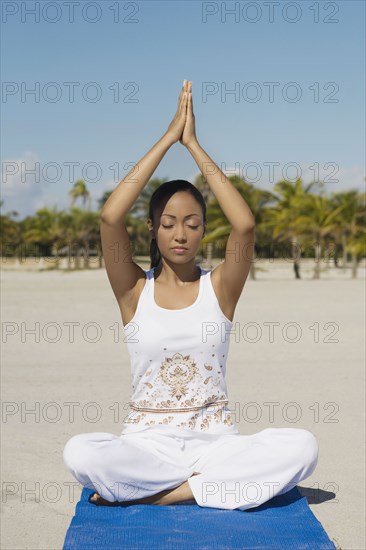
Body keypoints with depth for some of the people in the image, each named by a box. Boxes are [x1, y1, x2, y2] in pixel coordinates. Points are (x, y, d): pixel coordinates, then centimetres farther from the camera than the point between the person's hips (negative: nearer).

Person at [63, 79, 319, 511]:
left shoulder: (220, 287, 3)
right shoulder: (134, 290, 2)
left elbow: (245, 224, -16)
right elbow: (110, 217, -15)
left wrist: (193, 145, -10)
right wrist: (167, 139, -11)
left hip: (214, 440, 2)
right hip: (147, 445, -1)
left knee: (302, 446, -27)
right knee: (79, 453, -32)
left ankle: (152, 493, -19)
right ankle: (210, 484, -15)